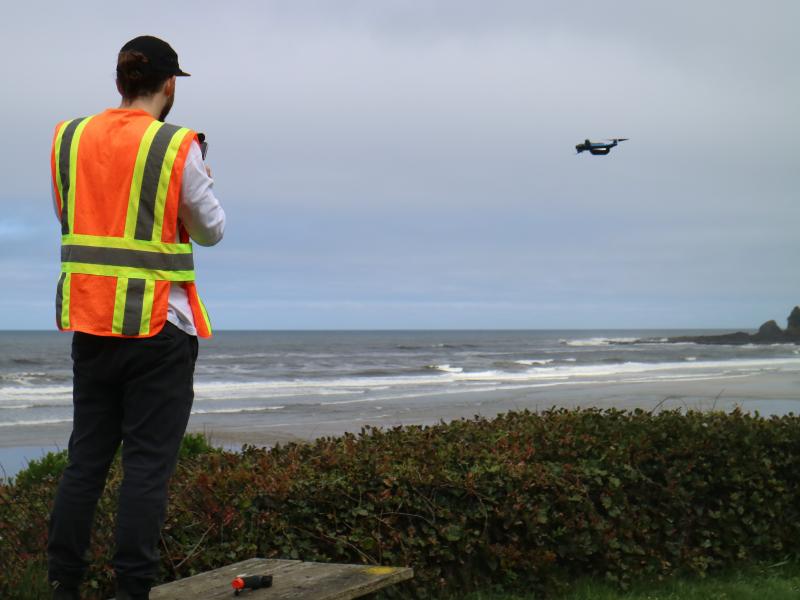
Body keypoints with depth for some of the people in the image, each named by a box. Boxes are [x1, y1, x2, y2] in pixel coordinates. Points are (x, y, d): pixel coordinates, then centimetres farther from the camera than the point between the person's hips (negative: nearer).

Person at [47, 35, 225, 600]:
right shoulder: (177, 148, -9)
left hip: (87, 320, 5)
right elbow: (212, 230, 1)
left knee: (86, 457, 13)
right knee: (148, 462, 1)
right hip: (157, 326, -5)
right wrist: (203, 184, 18)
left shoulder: (69, 139, 6)